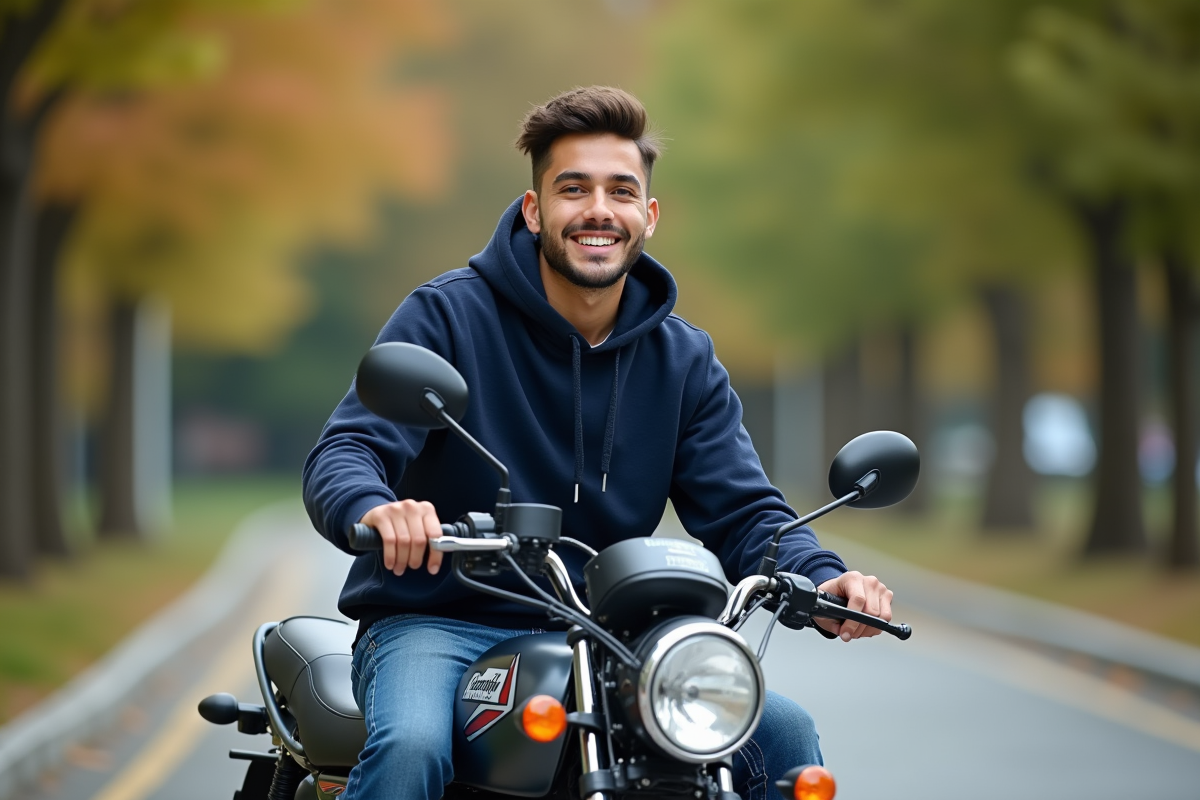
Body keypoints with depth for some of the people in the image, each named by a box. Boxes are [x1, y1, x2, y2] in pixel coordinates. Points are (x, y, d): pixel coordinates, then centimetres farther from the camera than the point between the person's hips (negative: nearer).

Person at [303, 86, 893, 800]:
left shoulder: (683, 359, 8)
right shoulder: (448, 314, -5)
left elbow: (741, 511, 3)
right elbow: (341, 455, -14)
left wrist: (823, 580, -20)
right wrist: (373, 510, -40)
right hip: (436, 625, -4)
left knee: (784, 732, -16)